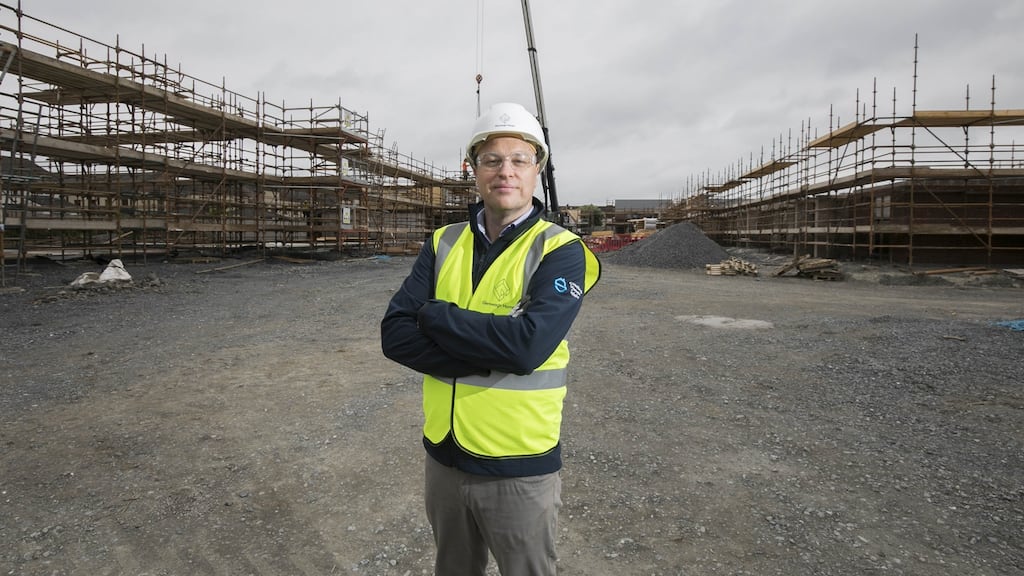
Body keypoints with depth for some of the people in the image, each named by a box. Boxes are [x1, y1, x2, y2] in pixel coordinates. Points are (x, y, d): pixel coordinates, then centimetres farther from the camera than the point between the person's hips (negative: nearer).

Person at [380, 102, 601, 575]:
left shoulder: (560, 250, -11)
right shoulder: (443, 244, 2)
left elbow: (528, 344, -27)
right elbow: (394, 335, -8)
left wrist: (435, 315, -15)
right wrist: (487, 355, -20)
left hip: (520, 468, -4)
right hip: (443, 456, 5)